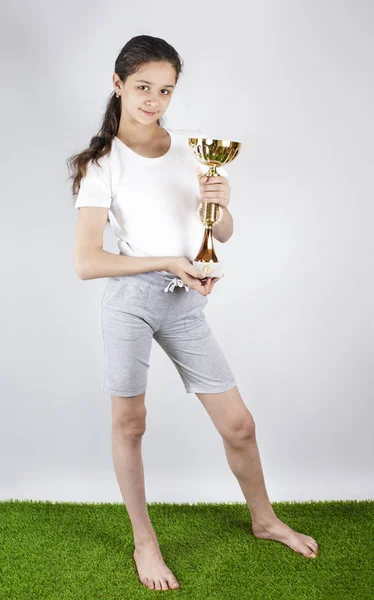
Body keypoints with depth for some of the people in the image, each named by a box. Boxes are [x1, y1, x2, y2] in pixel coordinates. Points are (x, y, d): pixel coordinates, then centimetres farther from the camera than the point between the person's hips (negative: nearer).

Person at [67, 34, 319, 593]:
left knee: (238, 425, 9)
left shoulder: (190, 146, 7)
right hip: (131, 298, -3)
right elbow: (86, 263, -12)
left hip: (187, 302, 4)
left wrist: (222, 202, -12)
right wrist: (169, 262, -16)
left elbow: (223, 234, 11)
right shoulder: (103, 162, -6)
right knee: (130, 423, 8)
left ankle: (264, 520, 35)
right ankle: (144, 542, 30)